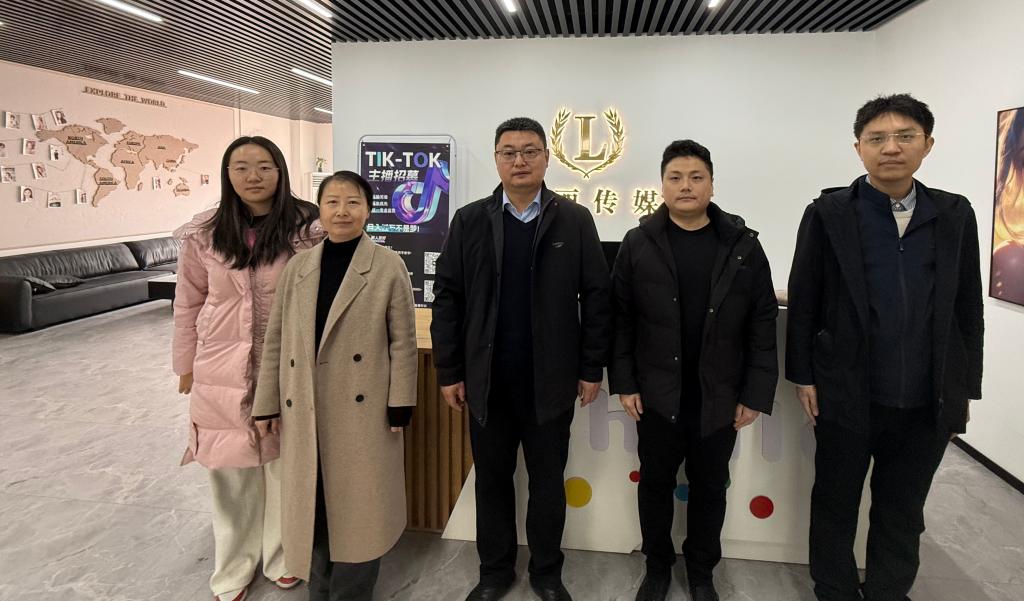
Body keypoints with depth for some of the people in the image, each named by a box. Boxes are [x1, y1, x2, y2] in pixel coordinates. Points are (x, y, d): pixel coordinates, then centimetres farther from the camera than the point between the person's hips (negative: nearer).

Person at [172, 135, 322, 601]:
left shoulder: (308, 228, -8)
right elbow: (188, 303, 6)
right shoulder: (204, 234, -2)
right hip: (223, 371, 1)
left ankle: (283, 556, 33)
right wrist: (186, 365, 10)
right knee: (231, 473, 11)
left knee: (285, 466, 11)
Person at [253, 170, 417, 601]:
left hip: (362, 410, -3)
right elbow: (276, 340, 8)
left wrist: (400, 405, -6)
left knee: (357, 507, 9)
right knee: (311, 506, 15)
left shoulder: (389, 266, -6)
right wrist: (267, 403, 7)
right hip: (305, 410, 4)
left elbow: (403, 341, -5)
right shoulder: (298, 267, 5)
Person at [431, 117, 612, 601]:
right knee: (492, 480, 14)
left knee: (547, 481, 12)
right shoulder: (469, 221, 2)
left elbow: (596, 298, -1)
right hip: (487, 380, 1)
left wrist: (591, 369, -3)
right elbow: (447, 298, 1)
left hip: (551, 381, -1)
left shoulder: (575, 221, -1)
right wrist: (449, 372, -2)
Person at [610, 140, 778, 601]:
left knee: (710, 487, 15)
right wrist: (623, 382, -5)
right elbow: (620, 318, -1)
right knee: (655, 483, 13)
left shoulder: (743, 245, -2)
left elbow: (762, 324, -1)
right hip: (656, 394, 0)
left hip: (719, 397, 1)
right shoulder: (638, 244, -3)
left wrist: (756, 392, -5)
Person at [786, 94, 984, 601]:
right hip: (847, 396, -2)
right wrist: (802, 376, -4)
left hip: (927, 403, 2)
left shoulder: (955, 216, 3)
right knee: (834, 508, 13)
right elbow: (802, 302, -3)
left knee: (902, 515, 16)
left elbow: (968, 309, 7)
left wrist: (964, 389, 7)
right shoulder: (828, 213, -4)